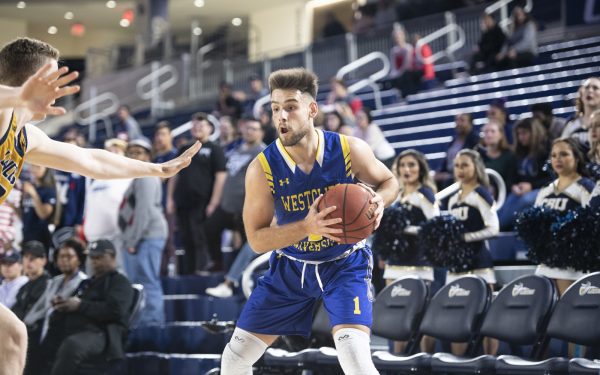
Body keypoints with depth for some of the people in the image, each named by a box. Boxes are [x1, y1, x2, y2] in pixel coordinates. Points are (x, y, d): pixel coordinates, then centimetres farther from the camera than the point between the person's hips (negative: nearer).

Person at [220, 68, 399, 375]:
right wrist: (306, 228, -35)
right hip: (290, 266, 2)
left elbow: (389, 182, 0)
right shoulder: (262, 168, -20)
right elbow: (256, 239, -18)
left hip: (345, 264, -2)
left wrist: (378, 201, -25)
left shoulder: (350, 150, -20)